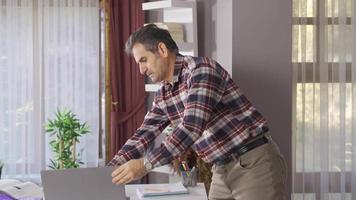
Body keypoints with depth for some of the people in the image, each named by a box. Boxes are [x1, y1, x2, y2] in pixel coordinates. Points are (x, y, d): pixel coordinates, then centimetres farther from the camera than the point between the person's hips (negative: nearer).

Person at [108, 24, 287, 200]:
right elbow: (143, 136, 12)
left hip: (255, 165, -8)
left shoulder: (201, 70, -18)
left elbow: (192, 128, -28)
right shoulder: (163, 96, 8)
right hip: (222, 171, 8)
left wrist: (145, 164, -29)